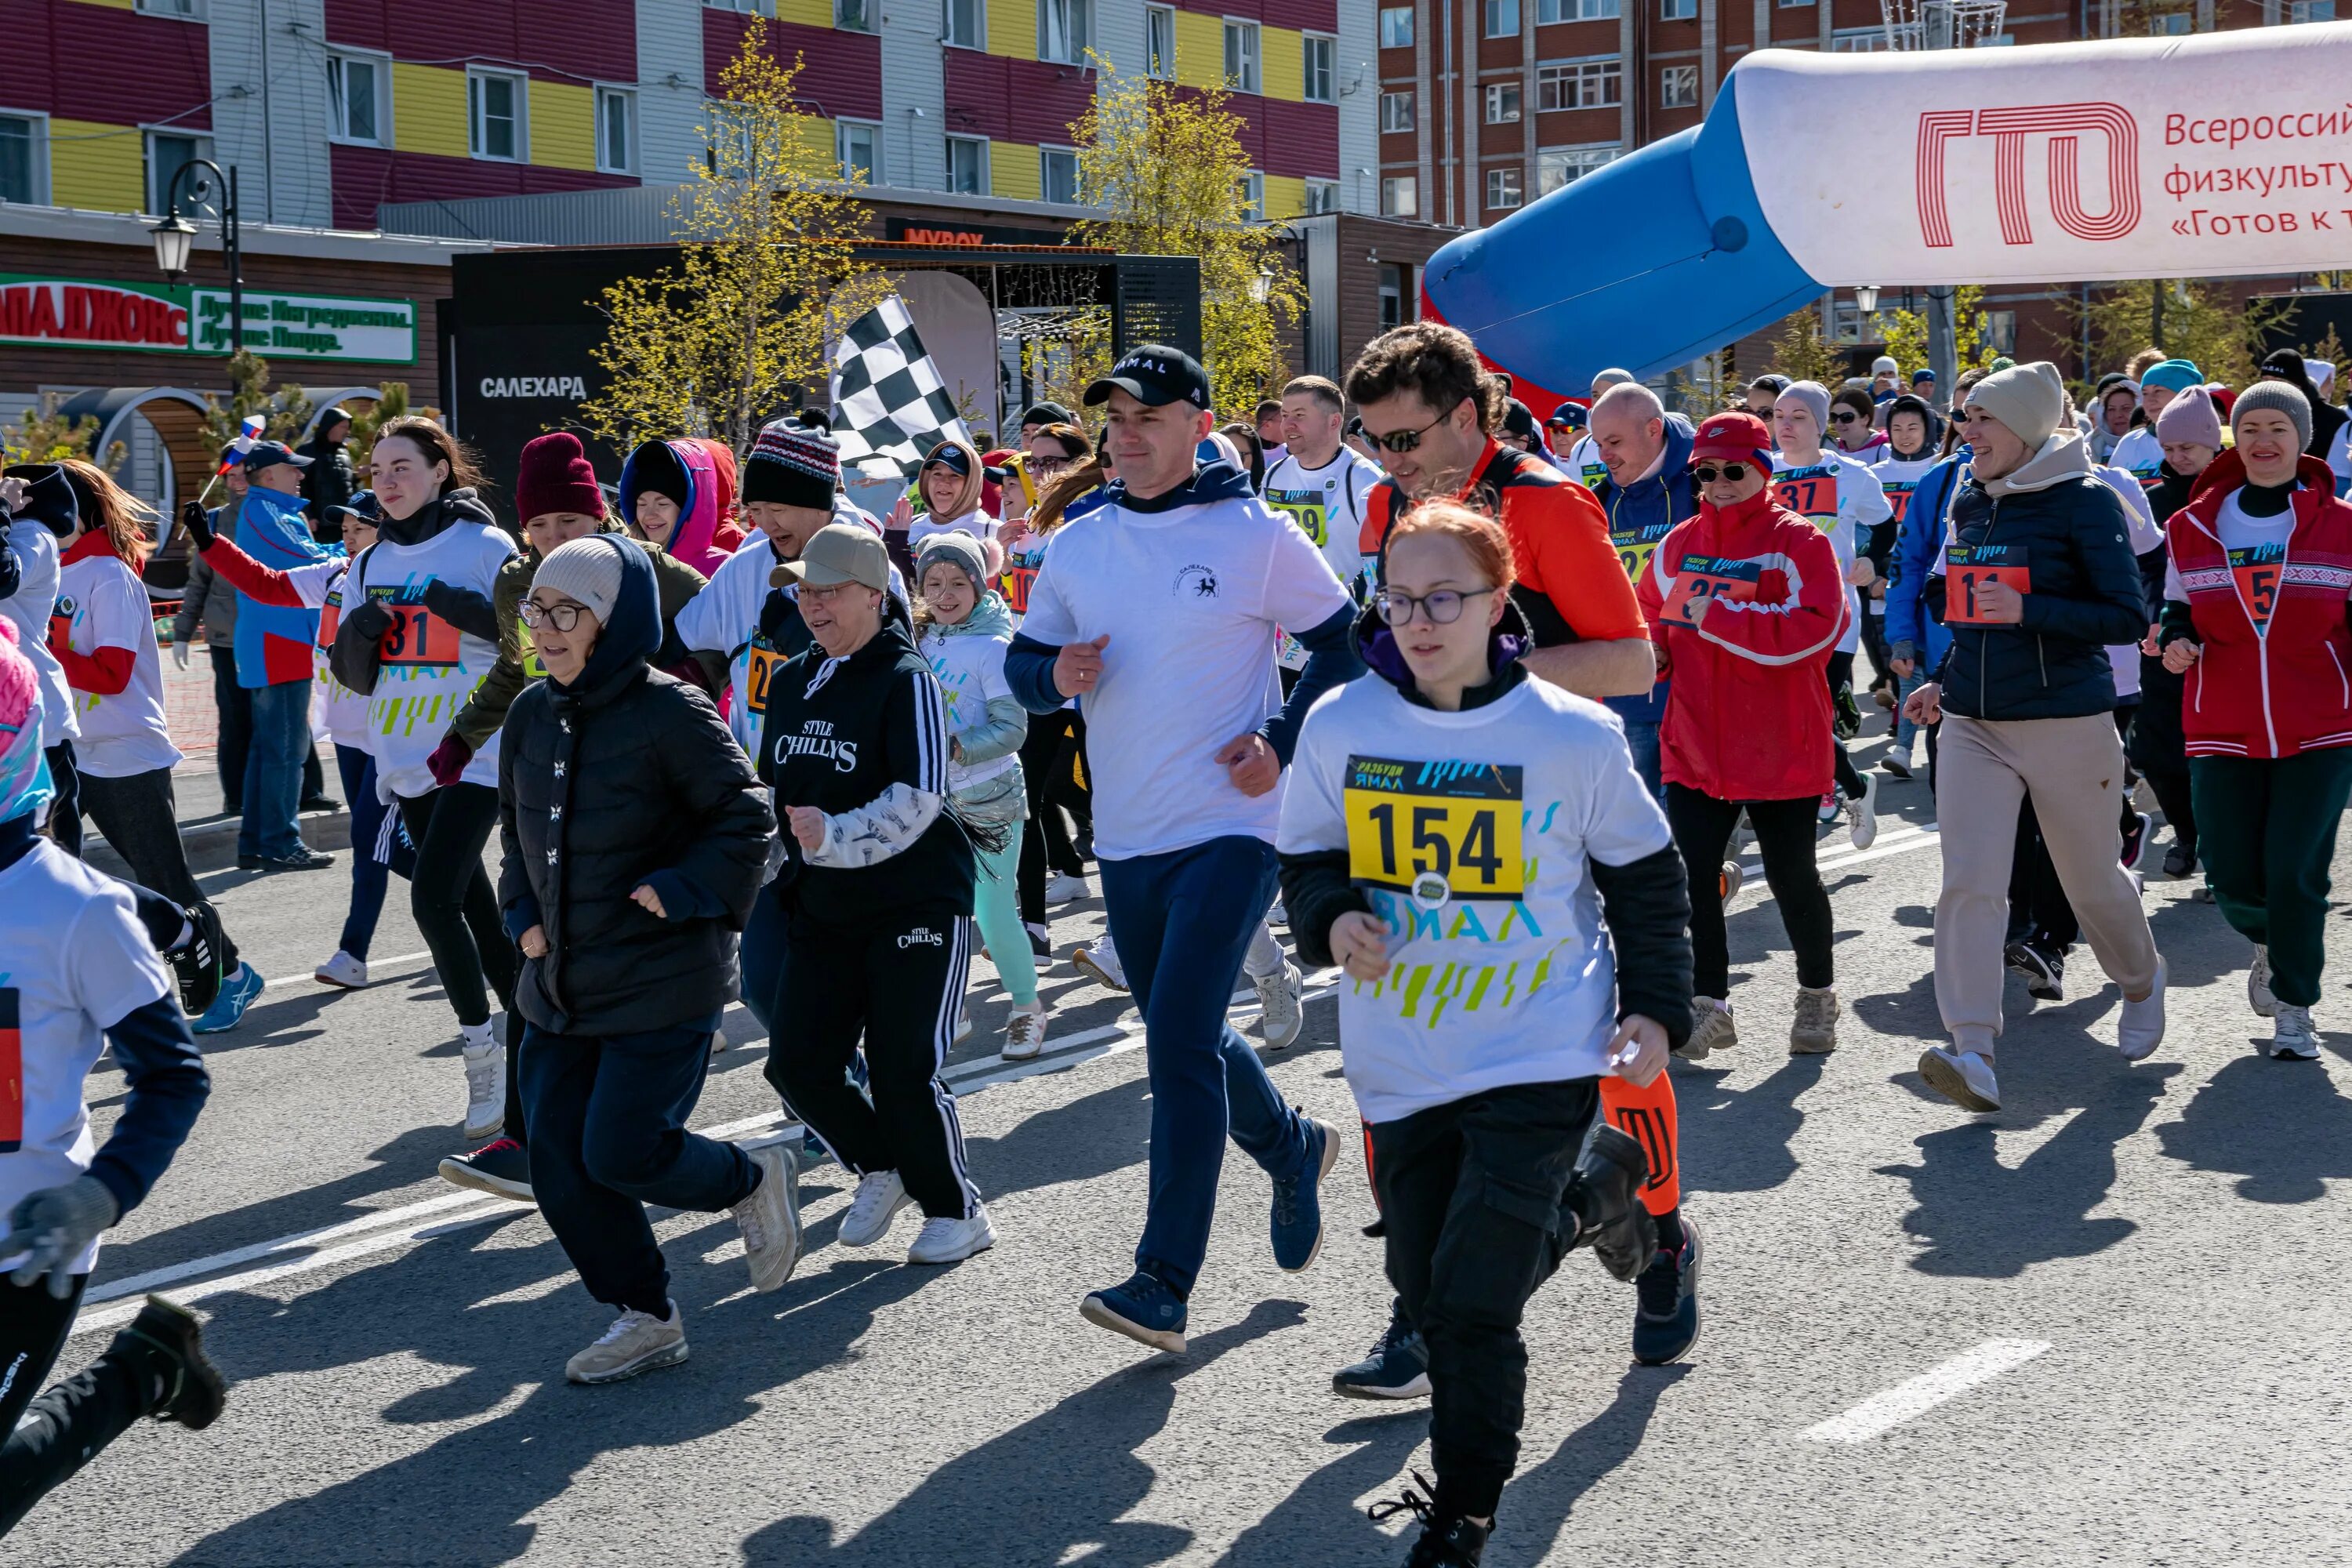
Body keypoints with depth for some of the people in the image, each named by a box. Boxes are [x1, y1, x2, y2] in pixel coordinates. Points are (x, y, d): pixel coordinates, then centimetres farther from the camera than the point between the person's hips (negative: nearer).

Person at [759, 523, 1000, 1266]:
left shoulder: (905, 679, -12)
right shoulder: (790, 682, 11)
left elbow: (918, 799, -22)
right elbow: (773, 789, 24)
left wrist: (834, 838, -29)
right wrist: (784, 869, 23)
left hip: (917, 904, -7)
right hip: (822, 909, 7)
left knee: (903, 1073, -8)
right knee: (798, 1064, 0)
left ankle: (957, 1211, 13)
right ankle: (882, 1171, 26)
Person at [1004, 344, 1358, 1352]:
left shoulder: (1256, 536, -6)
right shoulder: (1076, 548, 6)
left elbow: (1343, 643, 1)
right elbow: (1023, 661, 13)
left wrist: (1284, 741, -10)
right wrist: (1054, 674, -10)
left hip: (1231, 829, -6)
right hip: (1126, 838, 6)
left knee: (1178, 1042, -15)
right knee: (1185, 1039, 17)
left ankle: (1163, 1282, -11)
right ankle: (1292, 1149, 45)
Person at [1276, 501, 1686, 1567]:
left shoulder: (1573, 736, -9)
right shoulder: (1340, 726, -4)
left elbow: (1644, 875, 5)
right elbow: (1307, 858, 10)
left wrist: (1656, 1007, -2)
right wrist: (1333, 918, -12)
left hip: (1539, 1060, -4)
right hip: (1402, 1066, 4)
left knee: (1473, 1303, -11)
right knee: (1427, 1294, 16)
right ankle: (1586, 1194, 44)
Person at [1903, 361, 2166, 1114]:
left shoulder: (2084, 501, -9)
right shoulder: (1968, 503, 10)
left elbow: (2130, 617, -13)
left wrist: (2028, 610, -23)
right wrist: (1946, 681, 14)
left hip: (2067, 725, -4)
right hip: (1974, 726, 5)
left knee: (2092, 881, 12)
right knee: (1969, 884, -12)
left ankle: (2141, 982, 43)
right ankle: (1973, 1054, -16)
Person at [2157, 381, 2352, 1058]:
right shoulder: (2194, 526, 5)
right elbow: (2178, 608, 16)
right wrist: (2176, 641, -6)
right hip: (2223, 731, 2)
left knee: (2296, 873, -6)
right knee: (2231, 875, 1)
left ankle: (2294, 1008, 12)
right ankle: (2269, 943, 37)